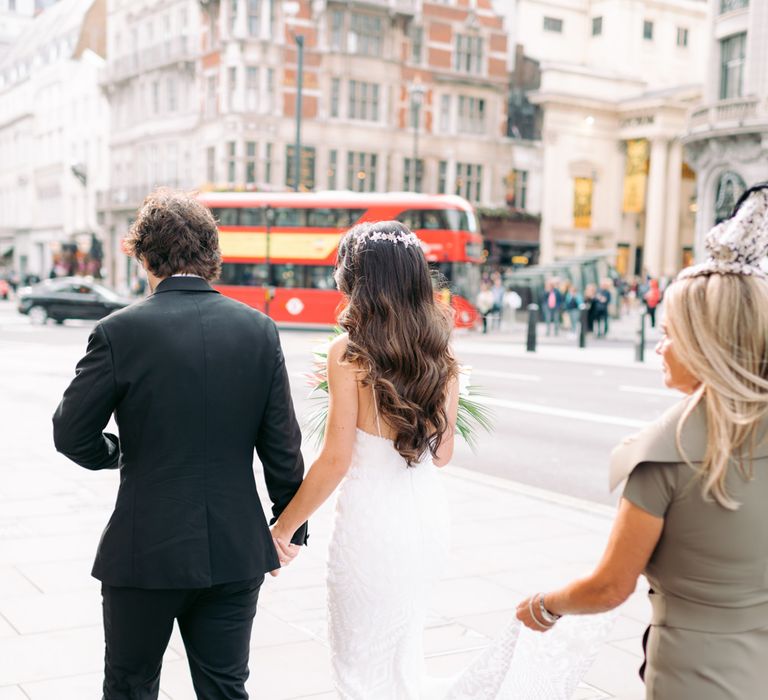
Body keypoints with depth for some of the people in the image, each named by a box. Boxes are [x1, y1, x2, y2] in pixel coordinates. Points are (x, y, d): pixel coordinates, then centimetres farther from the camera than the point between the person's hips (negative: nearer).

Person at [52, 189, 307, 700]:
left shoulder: (120, 332, -13)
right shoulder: (259, 329, -3)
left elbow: (71, 433, -7)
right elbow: (282, 444, -1)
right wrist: (291, 529, 11)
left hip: (146, 553, -2)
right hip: (237, 552, 3)